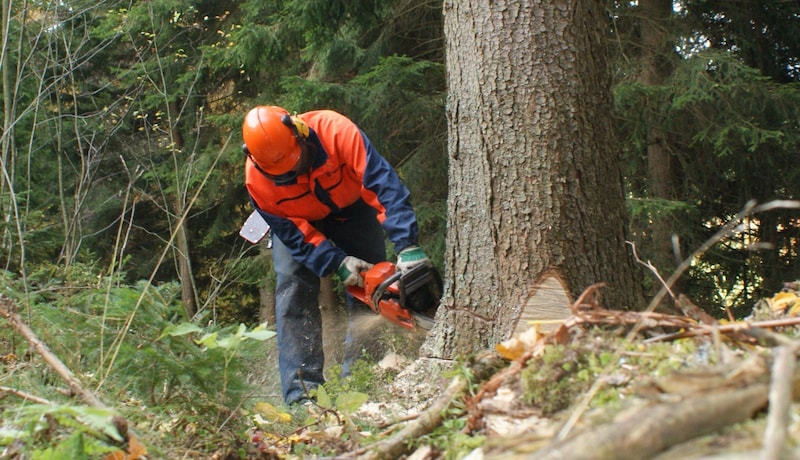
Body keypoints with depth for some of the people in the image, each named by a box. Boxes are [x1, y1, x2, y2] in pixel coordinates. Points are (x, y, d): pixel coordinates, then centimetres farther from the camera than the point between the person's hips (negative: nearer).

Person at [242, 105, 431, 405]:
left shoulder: (337, 131, -39)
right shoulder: (257, 178, -31)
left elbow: (384, 184, -43)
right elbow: (292, 233, -24)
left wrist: (407, 247, -51)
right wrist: (337, 263, -35)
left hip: (351, 210, 0)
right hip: (298, 222, 0)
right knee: (293, 287, -17)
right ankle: (301, 392, -19)